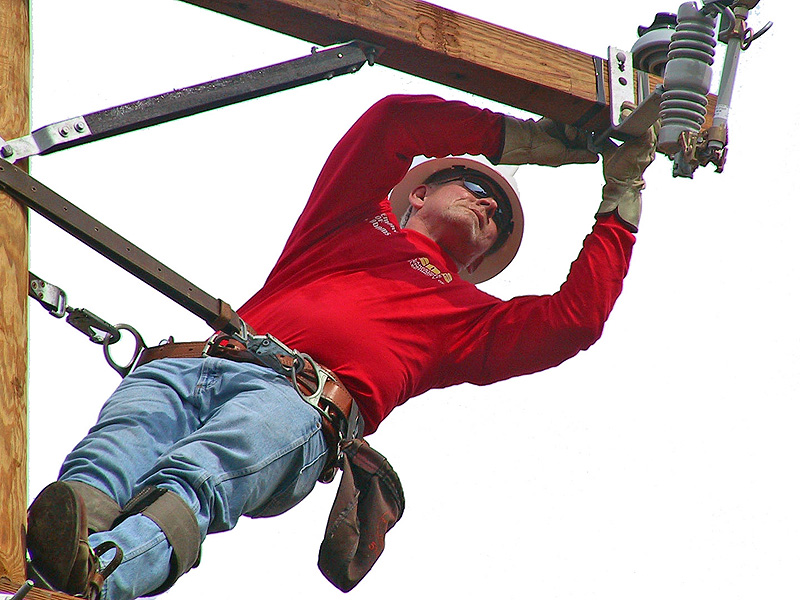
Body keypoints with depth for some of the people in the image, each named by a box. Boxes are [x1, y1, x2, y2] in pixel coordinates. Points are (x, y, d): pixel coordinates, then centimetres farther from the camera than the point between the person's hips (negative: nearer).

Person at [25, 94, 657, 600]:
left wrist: (622, 197, 35)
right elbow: (391, 121, 35)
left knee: (195, 478, -38)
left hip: (306, 401, -3)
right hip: (198, 364, 3)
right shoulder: (351, 220, 41)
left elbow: (576, 319, 24)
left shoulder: (467, 313, 37)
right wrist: (527, 139, 41)